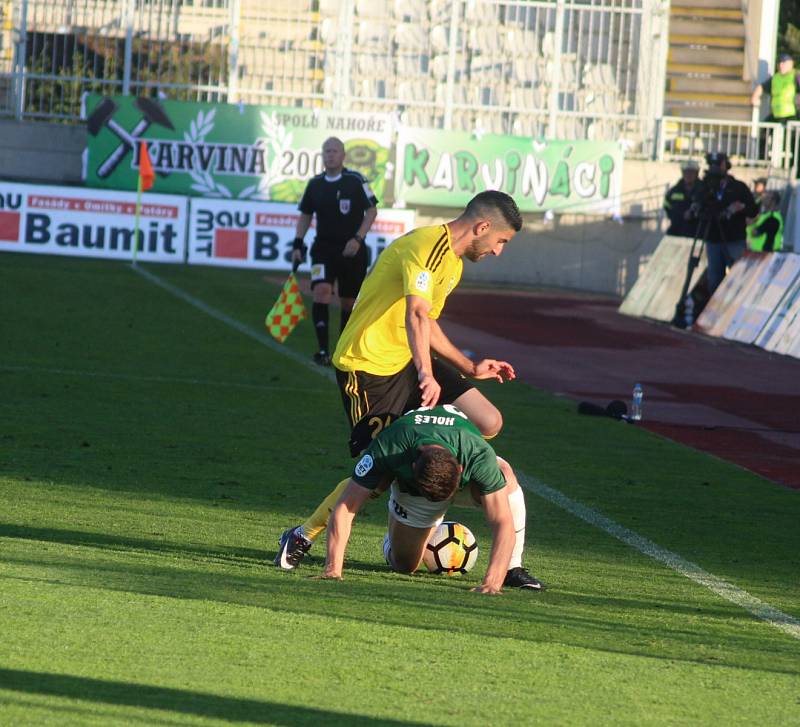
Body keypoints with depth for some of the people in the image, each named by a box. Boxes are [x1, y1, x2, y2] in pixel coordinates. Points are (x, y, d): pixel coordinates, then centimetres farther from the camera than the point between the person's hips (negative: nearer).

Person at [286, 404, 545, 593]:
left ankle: (512, 568, -20)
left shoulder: (478, 455, -44)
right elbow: (344, 508, -36)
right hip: (409, 486, 1)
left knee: (505, 475, -35)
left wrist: (492, 582, -58)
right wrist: (333, 568, -45)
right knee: (403, 565, 2)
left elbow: (503, 523, -45)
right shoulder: (387, 449, -42)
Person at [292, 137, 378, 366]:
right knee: (321, 291, -20)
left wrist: (358, 238, -15)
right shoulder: (315, 184, 4)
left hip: (351, 250, -1)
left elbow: (371, 210, -4)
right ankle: (323, 349, -21)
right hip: (323, 248, 1)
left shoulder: (355, 181, -6)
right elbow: (305, 215, 15)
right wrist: (298, 244, 6)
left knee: (349, 302, 7)